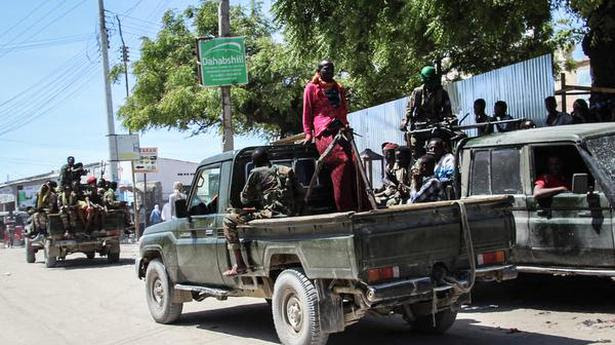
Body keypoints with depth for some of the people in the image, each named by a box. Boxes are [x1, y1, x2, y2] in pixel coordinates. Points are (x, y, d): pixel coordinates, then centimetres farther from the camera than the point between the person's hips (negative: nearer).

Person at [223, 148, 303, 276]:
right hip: (288, 213, 8)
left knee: (229, 220, 2)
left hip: (270, 214, -8)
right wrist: (293, 211, 22)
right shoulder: (286, 171, 16)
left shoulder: (256, 173, 0)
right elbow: (300, 193, 17)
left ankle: (240, 265, -4)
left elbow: (245, 199, 4)